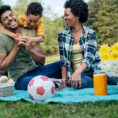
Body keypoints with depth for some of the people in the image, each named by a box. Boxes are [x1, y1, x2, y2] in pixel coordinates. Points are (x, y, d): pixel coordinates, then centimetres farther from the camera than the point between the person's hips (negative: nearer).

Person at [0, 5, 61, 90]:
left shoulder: (30, 32, 4)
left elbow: (42, 61, 0)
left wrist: (31, 50, -21)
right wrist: (16, 47, -17)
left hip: (37, 69, 4)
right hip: (21, 78, -4)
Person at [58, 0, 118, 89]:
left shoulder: (90, 33, 1)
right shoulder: (62, 35, 6)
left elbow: (89, 57, -12)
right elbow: (64, 60, 3)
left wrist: (77, 72, -30)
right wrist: (64, 81, -7)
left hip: (93, 69, -1)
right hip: (76, 72, 1)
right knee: (80, 83, -35)